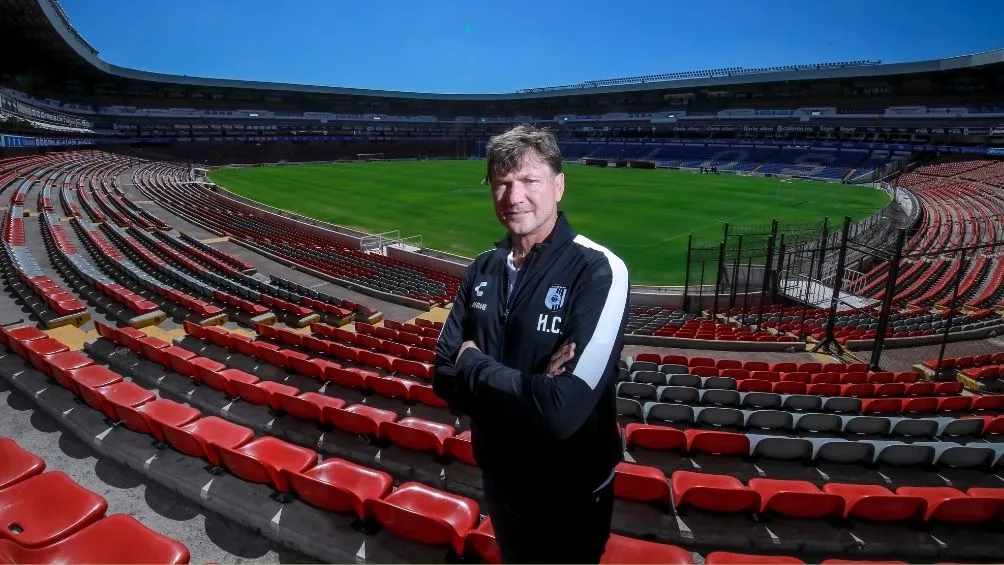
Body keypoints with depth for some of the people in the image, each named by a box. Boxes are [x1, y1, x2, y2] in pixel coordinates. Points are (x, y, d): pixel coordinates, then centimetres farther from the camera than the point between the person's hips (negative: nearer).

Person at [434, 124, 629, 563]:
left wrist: (475, 365, -19)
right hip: (499, 479, 5)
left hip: (570, 494, -5)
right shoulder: (482, 270, -5)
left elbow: (563, 410, -33)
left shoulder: (599, 271, -24)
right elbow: (444, 377, -6)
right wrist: (527, 388, -24)